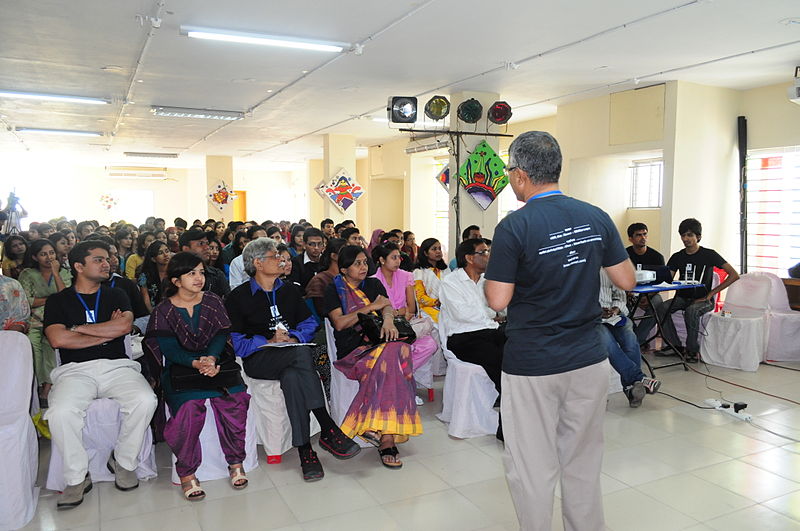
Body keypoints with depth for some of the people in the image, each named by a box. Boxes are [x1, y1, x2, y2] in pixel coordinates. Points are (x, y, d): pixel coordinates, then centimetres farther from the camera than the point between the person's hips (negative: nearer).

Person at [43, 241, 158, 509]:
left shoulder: (115, 295, 17)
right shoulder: (58, 301, 12)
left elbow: (124, 326, -4)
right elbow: (57, 339, -5)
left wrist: (77, 328, -1)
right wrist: (107, 332, -1)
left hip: (117, 366, 1)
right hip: (76, 369, -1)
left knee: (145, 400, -27)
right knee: (61, 412, -31)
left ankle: (124, 462, -3)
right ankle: (77, 477, -9)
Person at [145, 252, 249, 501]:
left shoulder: (212, 300, 9)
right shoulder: (163, 311, 3)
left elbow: (221, 334, -1)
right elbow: (170, 349, -8)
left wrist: (211, 358, -22)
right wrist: (196, 363, -26)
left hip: (215, 361, 2)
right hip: (180, 368, -2)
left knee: (233, 399, -25)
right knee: (189, 405, -30)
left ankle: (236, 462, -5)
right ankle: (186, 472, -10)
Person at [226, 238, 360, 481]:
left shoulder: (289, 291, 21)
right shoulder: (238, 297, 7)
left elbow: (308, 323, 13)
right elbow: (236, 342, -2)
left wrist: (293, 337, -8)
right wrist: (269, 342, -14)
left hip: (292, 357, 4)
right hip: (258, 360, -4)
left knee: (292, 377, -35)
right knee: (301, 353, -35)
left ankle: (305, 450, -34)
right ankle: (329, 430, -37)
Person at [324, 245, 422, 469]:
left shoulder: (373, 284, 22)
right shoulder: (334, 290, 10)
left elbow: (388, 306, 6)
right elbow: (339, 323, -4)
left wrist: (388, 319, -18)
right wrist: (371, 307, -3)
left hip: (379, 342, 4)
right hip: (353, 351, -3)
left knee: (394, 352, -34)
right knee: (390, 360, -35)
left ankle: (376, 426, -35)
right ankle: (387, 440, -36)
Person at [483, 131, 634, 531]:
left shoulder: (514, 227, -15)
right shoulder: (597, 218, 0)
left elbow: (498, 300, -14)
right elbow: (627, 280, 5)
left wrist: (491, 273, 5)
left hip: (531, 367, -5)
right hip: (589, 361, 5)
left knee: (532, 468, 10)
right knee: (583, 464, 20)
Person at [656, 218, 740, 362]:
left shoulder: (709, 255, -3)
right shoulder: (677, 257, 9)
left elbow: (734, 275, -7)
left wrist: (710, 294, -12)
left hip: (703, 299, -4)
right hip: (682, 297, 4)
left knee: (691, 311, -37)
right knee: (660, 308, -25)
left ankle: (693, 349, -17)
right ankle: (675, 344, -10)